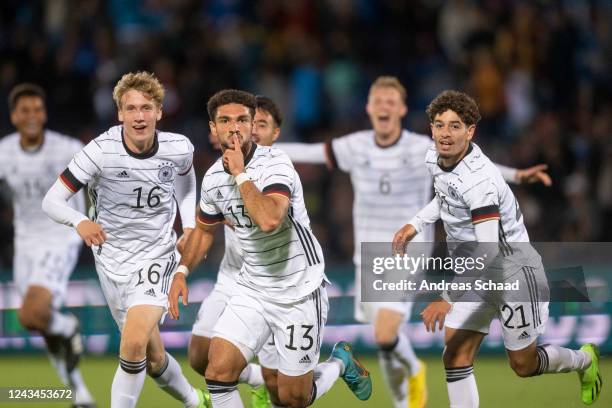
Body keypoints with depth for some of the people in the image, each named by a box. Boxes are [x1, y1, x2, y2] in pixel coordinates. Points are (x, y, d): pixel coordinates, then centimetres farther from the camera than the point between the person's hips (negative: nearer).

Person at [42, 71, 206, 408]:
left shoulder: (179, 148, -10)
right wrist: (80, 222, -38)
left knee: (134, 342, -25)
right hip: (112, 258, 1)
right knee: (153, 358, 12)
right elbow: (52, 200, -18)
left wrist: (189, 226, 4)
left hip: (156, 257, -1)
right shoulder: (101, 150, -18)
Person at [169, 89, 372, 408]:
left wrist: (240, 174, -28)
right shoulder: (213, 178, 0)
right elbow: (204, 229, 20)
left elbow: (269, 220, -38)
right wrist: (182, 271, 7)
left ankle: (341, 363, 34)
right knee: (218, 373, -14)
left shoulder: (274, 163, -20)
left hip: (298, 291, -5)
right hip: (252, 289, 5)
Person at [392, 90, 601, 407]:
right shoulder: (435, 158, -4)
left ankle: (584, 360, 38)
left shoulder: (478, 179, -32)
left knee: (523, 365, 8)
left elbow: (488, 250, -36)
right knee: (456, 356, -6)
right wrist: (415, 225, 9)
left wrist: (447, 300, -40)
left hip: (512, 270, -7)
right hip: (472, 273, 7)